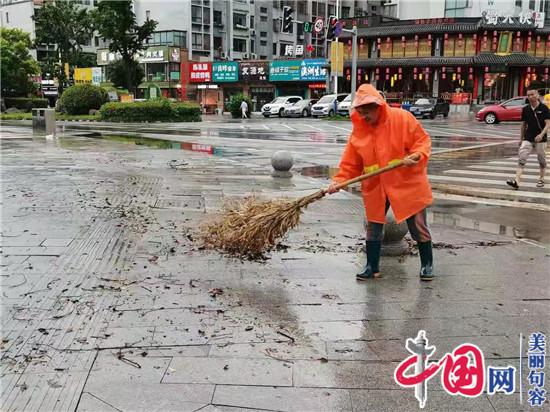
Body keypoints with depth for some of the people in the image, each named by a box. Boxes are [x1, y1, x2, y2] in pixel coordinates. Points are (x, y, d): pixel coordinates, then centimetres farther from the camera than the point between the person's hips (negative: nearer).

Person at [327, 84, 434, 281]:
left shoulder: (402, 118, -13)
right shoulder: (358, 130, -2)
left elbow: (423, 140, -8)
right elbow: (351, 162, 0)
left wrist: (416, 155, -27)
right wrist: (338, 181, -13)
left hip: (407, 183, -3)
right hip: (375, 187, 4)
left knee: (418, 226, 5)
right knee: (373, 227, 9)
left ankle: (427, 264, 24)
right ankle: (372, 266, 24)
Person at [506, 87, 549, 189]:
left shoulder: (544, 108, -7)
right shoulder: (525, 109, 5)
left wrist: (541, 134, -26)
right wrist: (521, 138, 15)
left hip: (540, 139, -3)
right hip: (527, 139, 3)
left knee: (542, 160, 11)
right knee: (521, 158, -13)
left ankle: (541, 179, 30)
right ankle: (517, 181, -22)